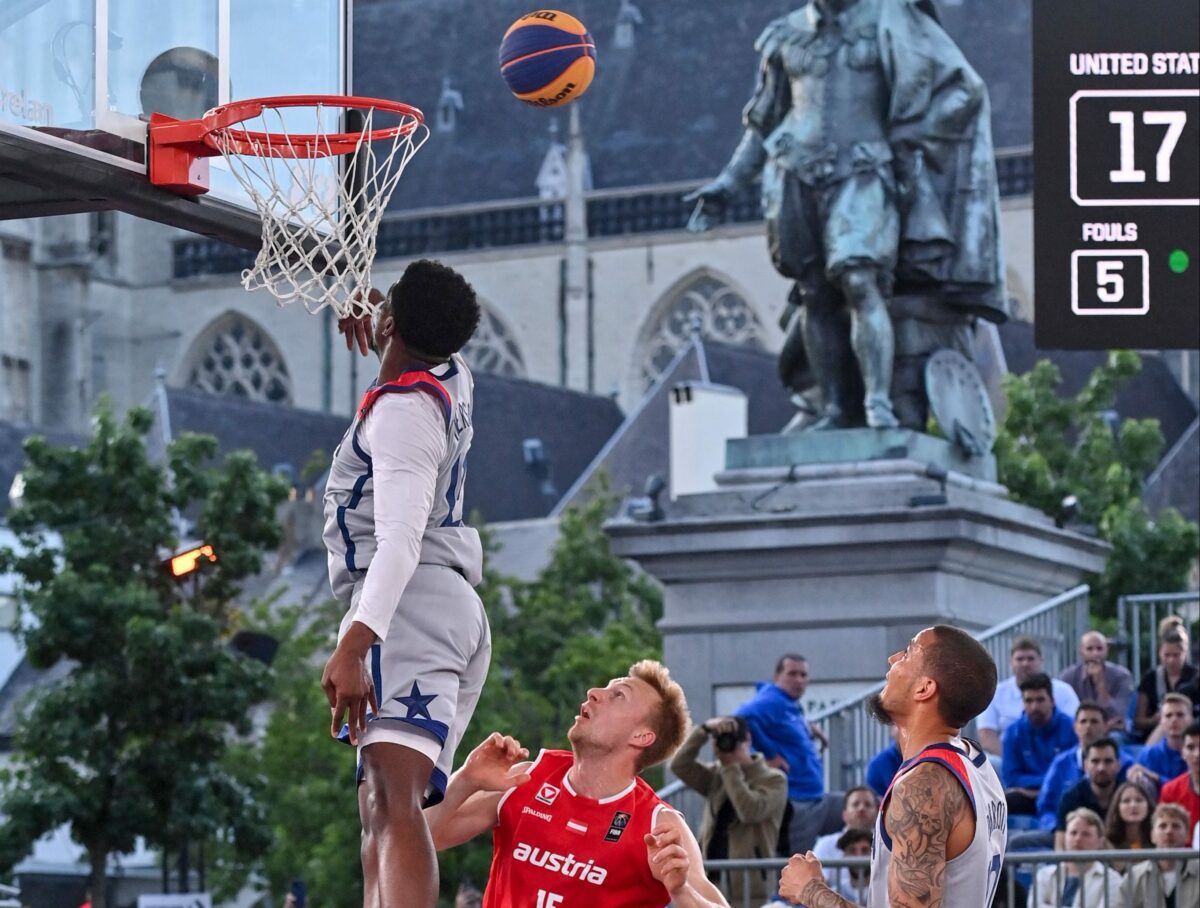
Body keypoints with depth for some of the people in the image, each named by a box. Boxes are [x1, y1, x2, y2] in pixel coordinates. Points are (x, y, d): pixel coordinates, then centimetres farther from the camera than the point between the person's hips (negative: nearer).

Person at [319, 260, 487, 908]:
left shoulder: (402, 410, -11)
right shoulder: (451, 379, 16)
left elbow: (401, 539, -24)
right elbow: (437, 336, 45)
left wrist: (355, 643, -34)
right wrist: (372, 305, 28)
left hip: (410, 606, -11)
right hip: (455, 607, 11)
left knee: (392, 799, -28)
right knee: (382, 808, 11)